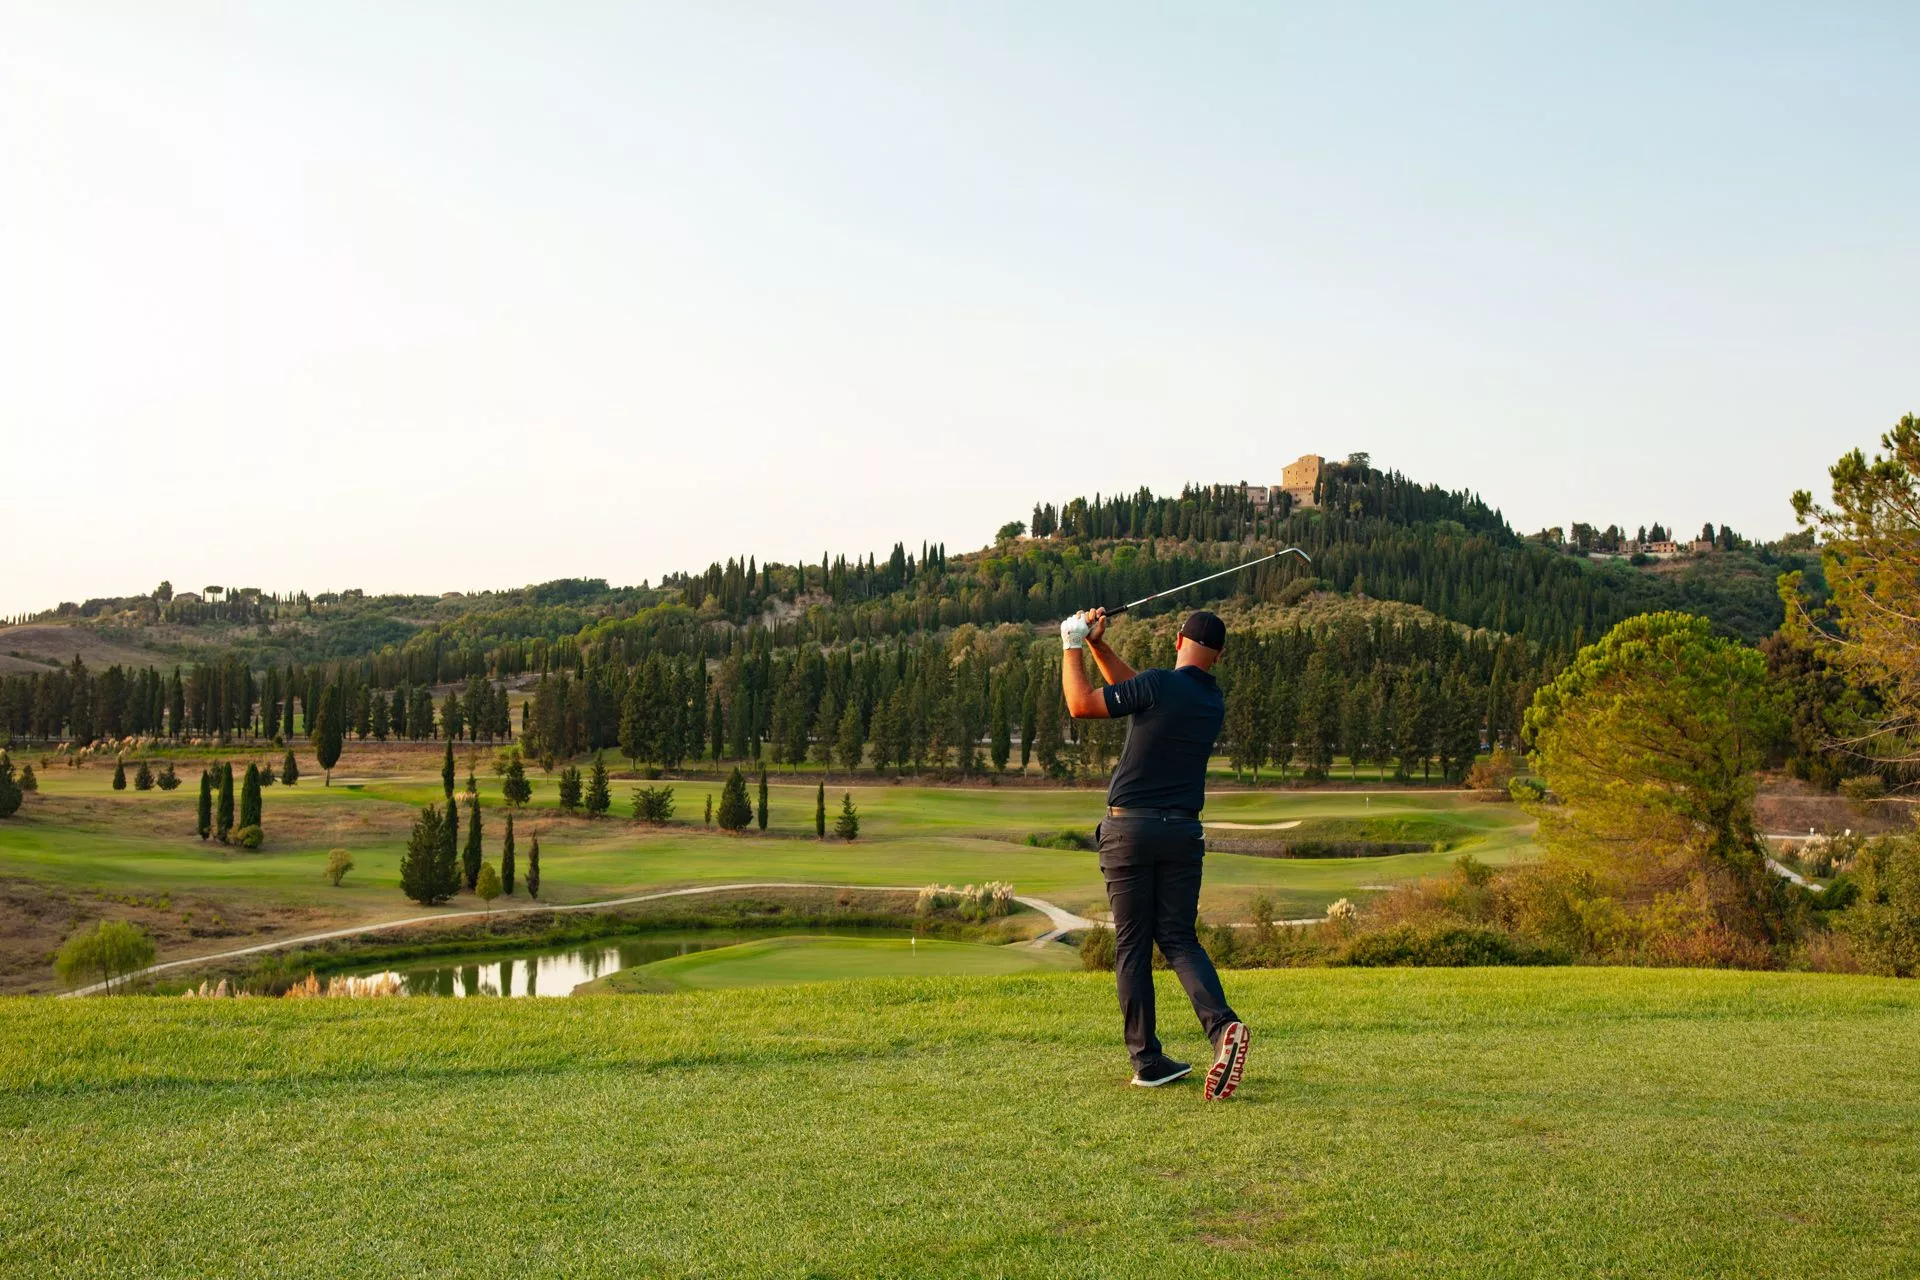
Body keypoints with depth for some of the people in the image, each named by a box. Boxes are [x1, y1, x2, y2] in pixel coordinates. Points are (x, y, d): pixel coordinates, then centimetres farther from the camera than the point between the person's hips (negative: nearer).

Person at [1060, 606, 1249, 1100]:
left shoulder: (1160, 684, -11)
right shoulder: (1214, 702, 10)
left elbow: (1081, 705, -6)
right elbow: (1133, 689, 20)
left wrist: (1072, 646, 5)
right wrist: (1097, 645, 18)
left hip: (1129, 828, -4)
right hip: (1183, 832, 4)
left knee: (1132, 946, 4)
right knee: (1179, 938, 9)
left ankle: (1147, 1059, 6)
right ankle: (1222, 1023, -16)